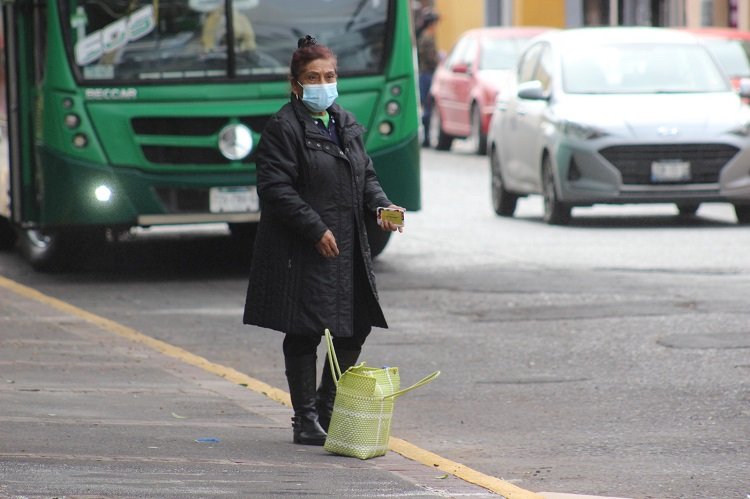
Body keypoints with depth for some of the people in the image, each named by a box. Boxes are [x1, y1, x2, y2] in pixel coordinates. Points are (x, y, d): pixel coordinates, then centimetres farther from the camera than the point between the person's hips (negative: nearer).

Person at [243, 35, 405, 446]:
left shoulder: (346, 124, 15)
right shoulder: (284, 128, -9)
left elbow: (365, 176, 20)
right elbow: (276, 188, -15)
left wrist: (381, 205, 0)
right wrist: (315, 229, -20)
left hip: (348, 248, 7)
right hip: (302, 253, -7)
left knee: (355, 328, 8)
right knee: (304, 335, -2)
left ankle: (327, 408, 23)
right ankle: (305, 420, 7)